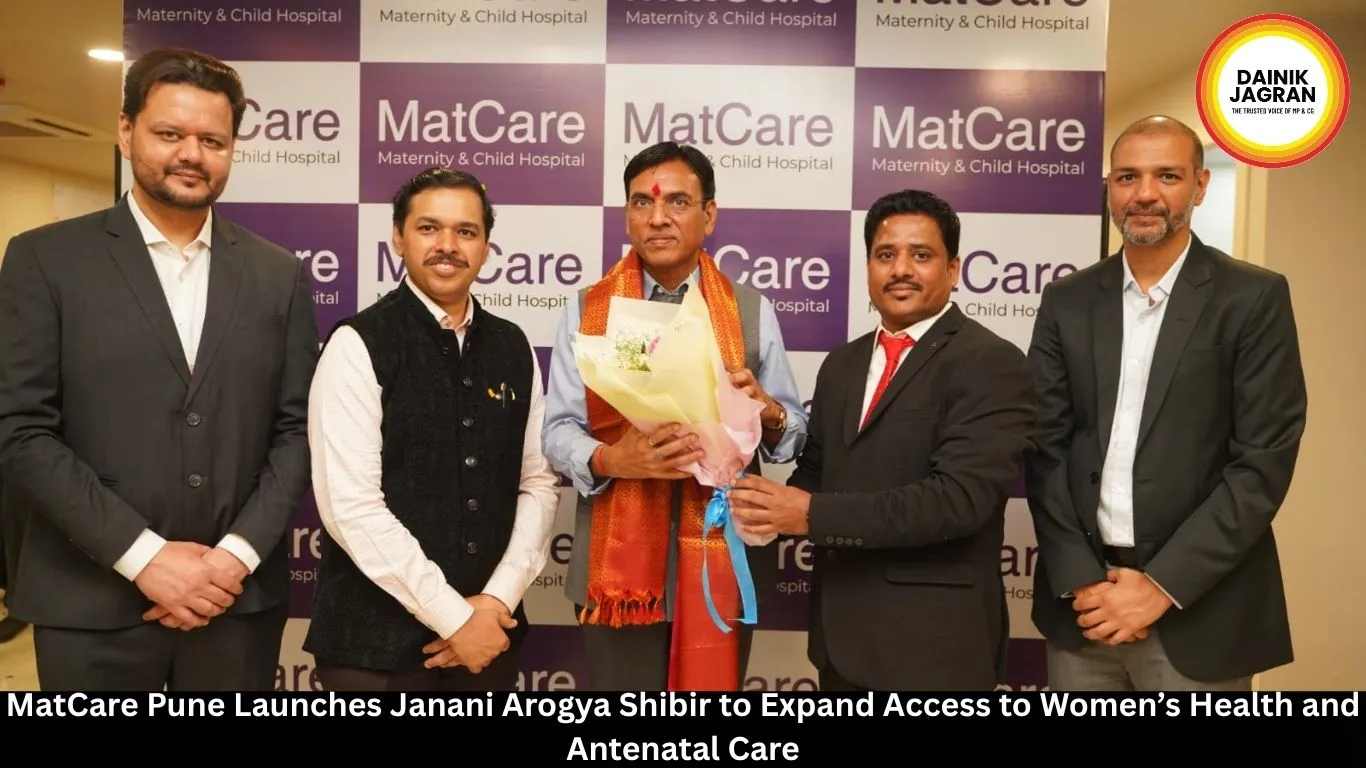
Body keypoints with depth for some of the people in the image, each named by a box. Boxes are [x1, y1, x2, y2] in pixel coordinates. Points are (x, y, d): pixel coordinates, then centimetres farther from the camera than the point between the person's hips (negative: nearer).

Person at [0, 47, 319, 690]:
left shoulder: (279, 275, 5)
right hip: (91, 607, -1)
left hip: (239, 601, 2)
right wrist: (145, 555, -13)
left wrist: (238, 554, -8)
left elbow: (297, 430, 3)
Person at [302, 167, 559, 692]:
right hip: (378, 638, -4)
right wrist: (453, 616, -15)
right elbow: (351, 505, -17)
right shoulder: (358, 345, -10)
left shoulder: (513, 348, 5)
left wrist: (499, 597, -7)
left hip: (489, 631, 5)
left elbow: (539, 482, 5)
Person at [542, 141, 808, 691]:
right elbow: (558, 431, -3)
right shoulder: (585, 310, 2)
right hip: (617, 563, 0)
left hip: (723, 563, 1)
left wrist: (766, 411, -18)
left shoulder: (752, 311, 4)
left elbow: (795, 430, 3)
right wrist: (609, 459, -22)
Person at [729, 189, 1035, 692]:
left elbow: (959, 497, -22)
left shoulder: (991, 363, -12)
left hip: (933, 640, -6)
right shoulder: (841, 364, 11)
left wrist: (813, 514, -24)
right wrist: (776, 507, -8)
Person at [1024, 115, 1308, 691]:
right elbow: (1046, 447, 1)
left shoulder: (1255, 298, -3)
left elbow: (1264, 462, -9)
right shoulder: (1067, 301, 4)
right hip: (1082, 598, 2)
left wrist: (1162, 585, -13)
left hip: (1201, 607, -2)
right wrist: (1080, 578, -8)